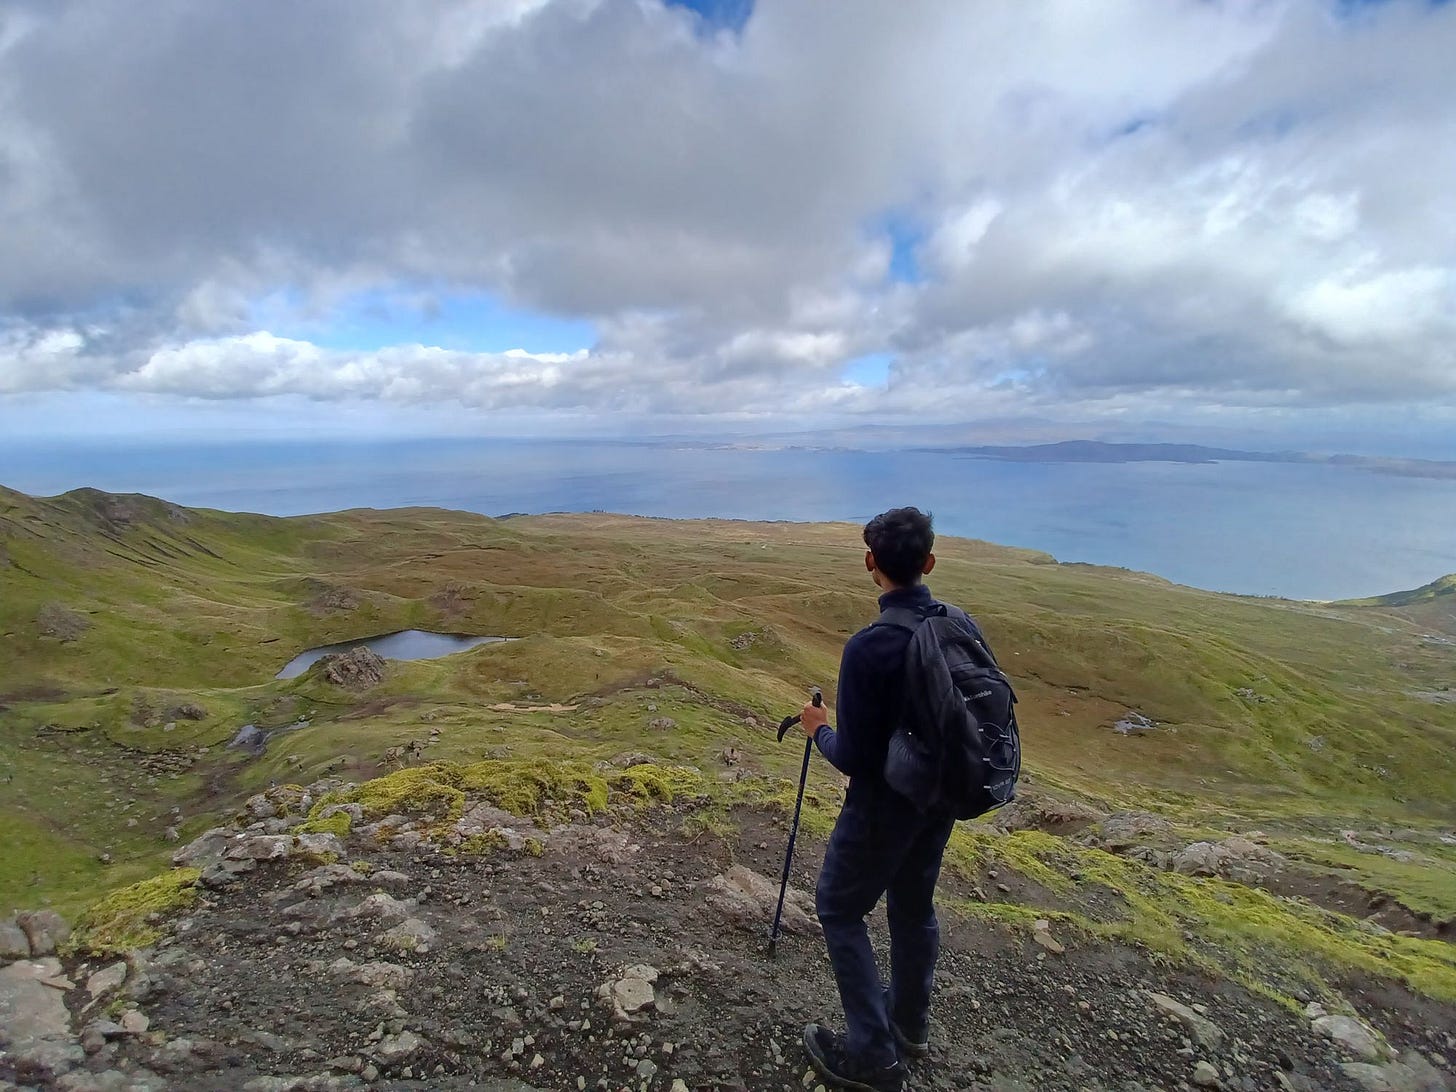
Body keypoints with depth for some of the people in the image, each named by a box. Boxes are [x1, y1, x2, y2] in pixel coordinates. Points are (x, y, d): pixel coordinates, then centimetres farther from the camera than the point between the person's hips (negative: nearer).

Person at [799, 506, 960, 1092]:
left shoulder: (868, 647, -29)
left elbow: (853, 758, -24)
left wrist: (819, 729, -4)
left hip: (883, 805, -6)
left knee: (839, 910, 15)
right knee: (914, 906, 25)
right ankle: (910, 1026, 46)